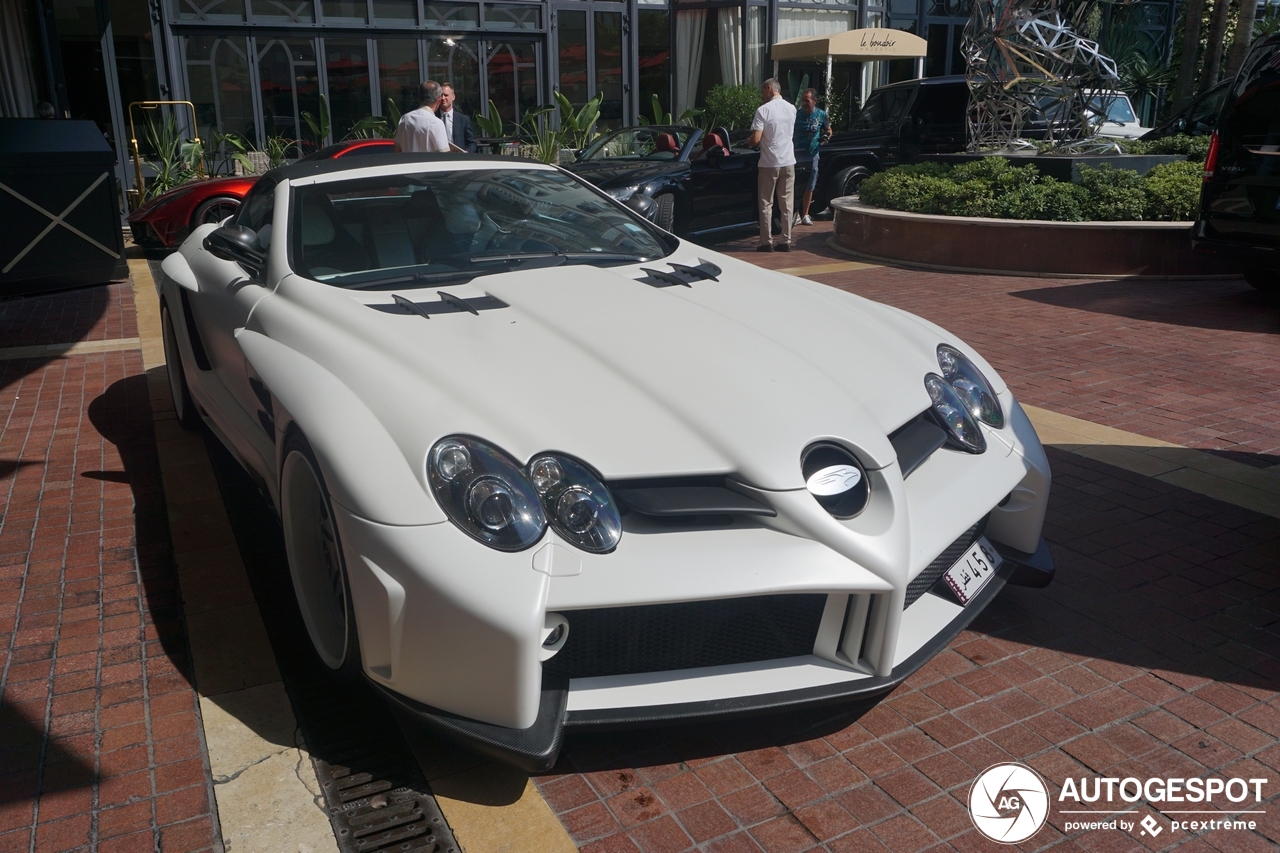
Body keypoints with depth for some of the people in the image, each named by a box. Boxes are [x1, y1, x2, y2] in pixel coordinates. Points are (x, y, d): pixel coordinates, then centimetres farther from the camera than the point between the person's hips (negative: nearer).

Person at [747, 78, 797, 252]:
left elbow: (755, 139, -18)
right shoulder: (791, 109, 6)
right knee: (786, 204, 8)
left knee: (766, 204, 3)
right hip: (788, 162, 5)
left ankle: (766, 243, 3)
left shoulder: (763, 110, -12)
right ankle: (786, 241, 10)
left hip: (769, 163, -5)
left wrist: (747, 141, 4)